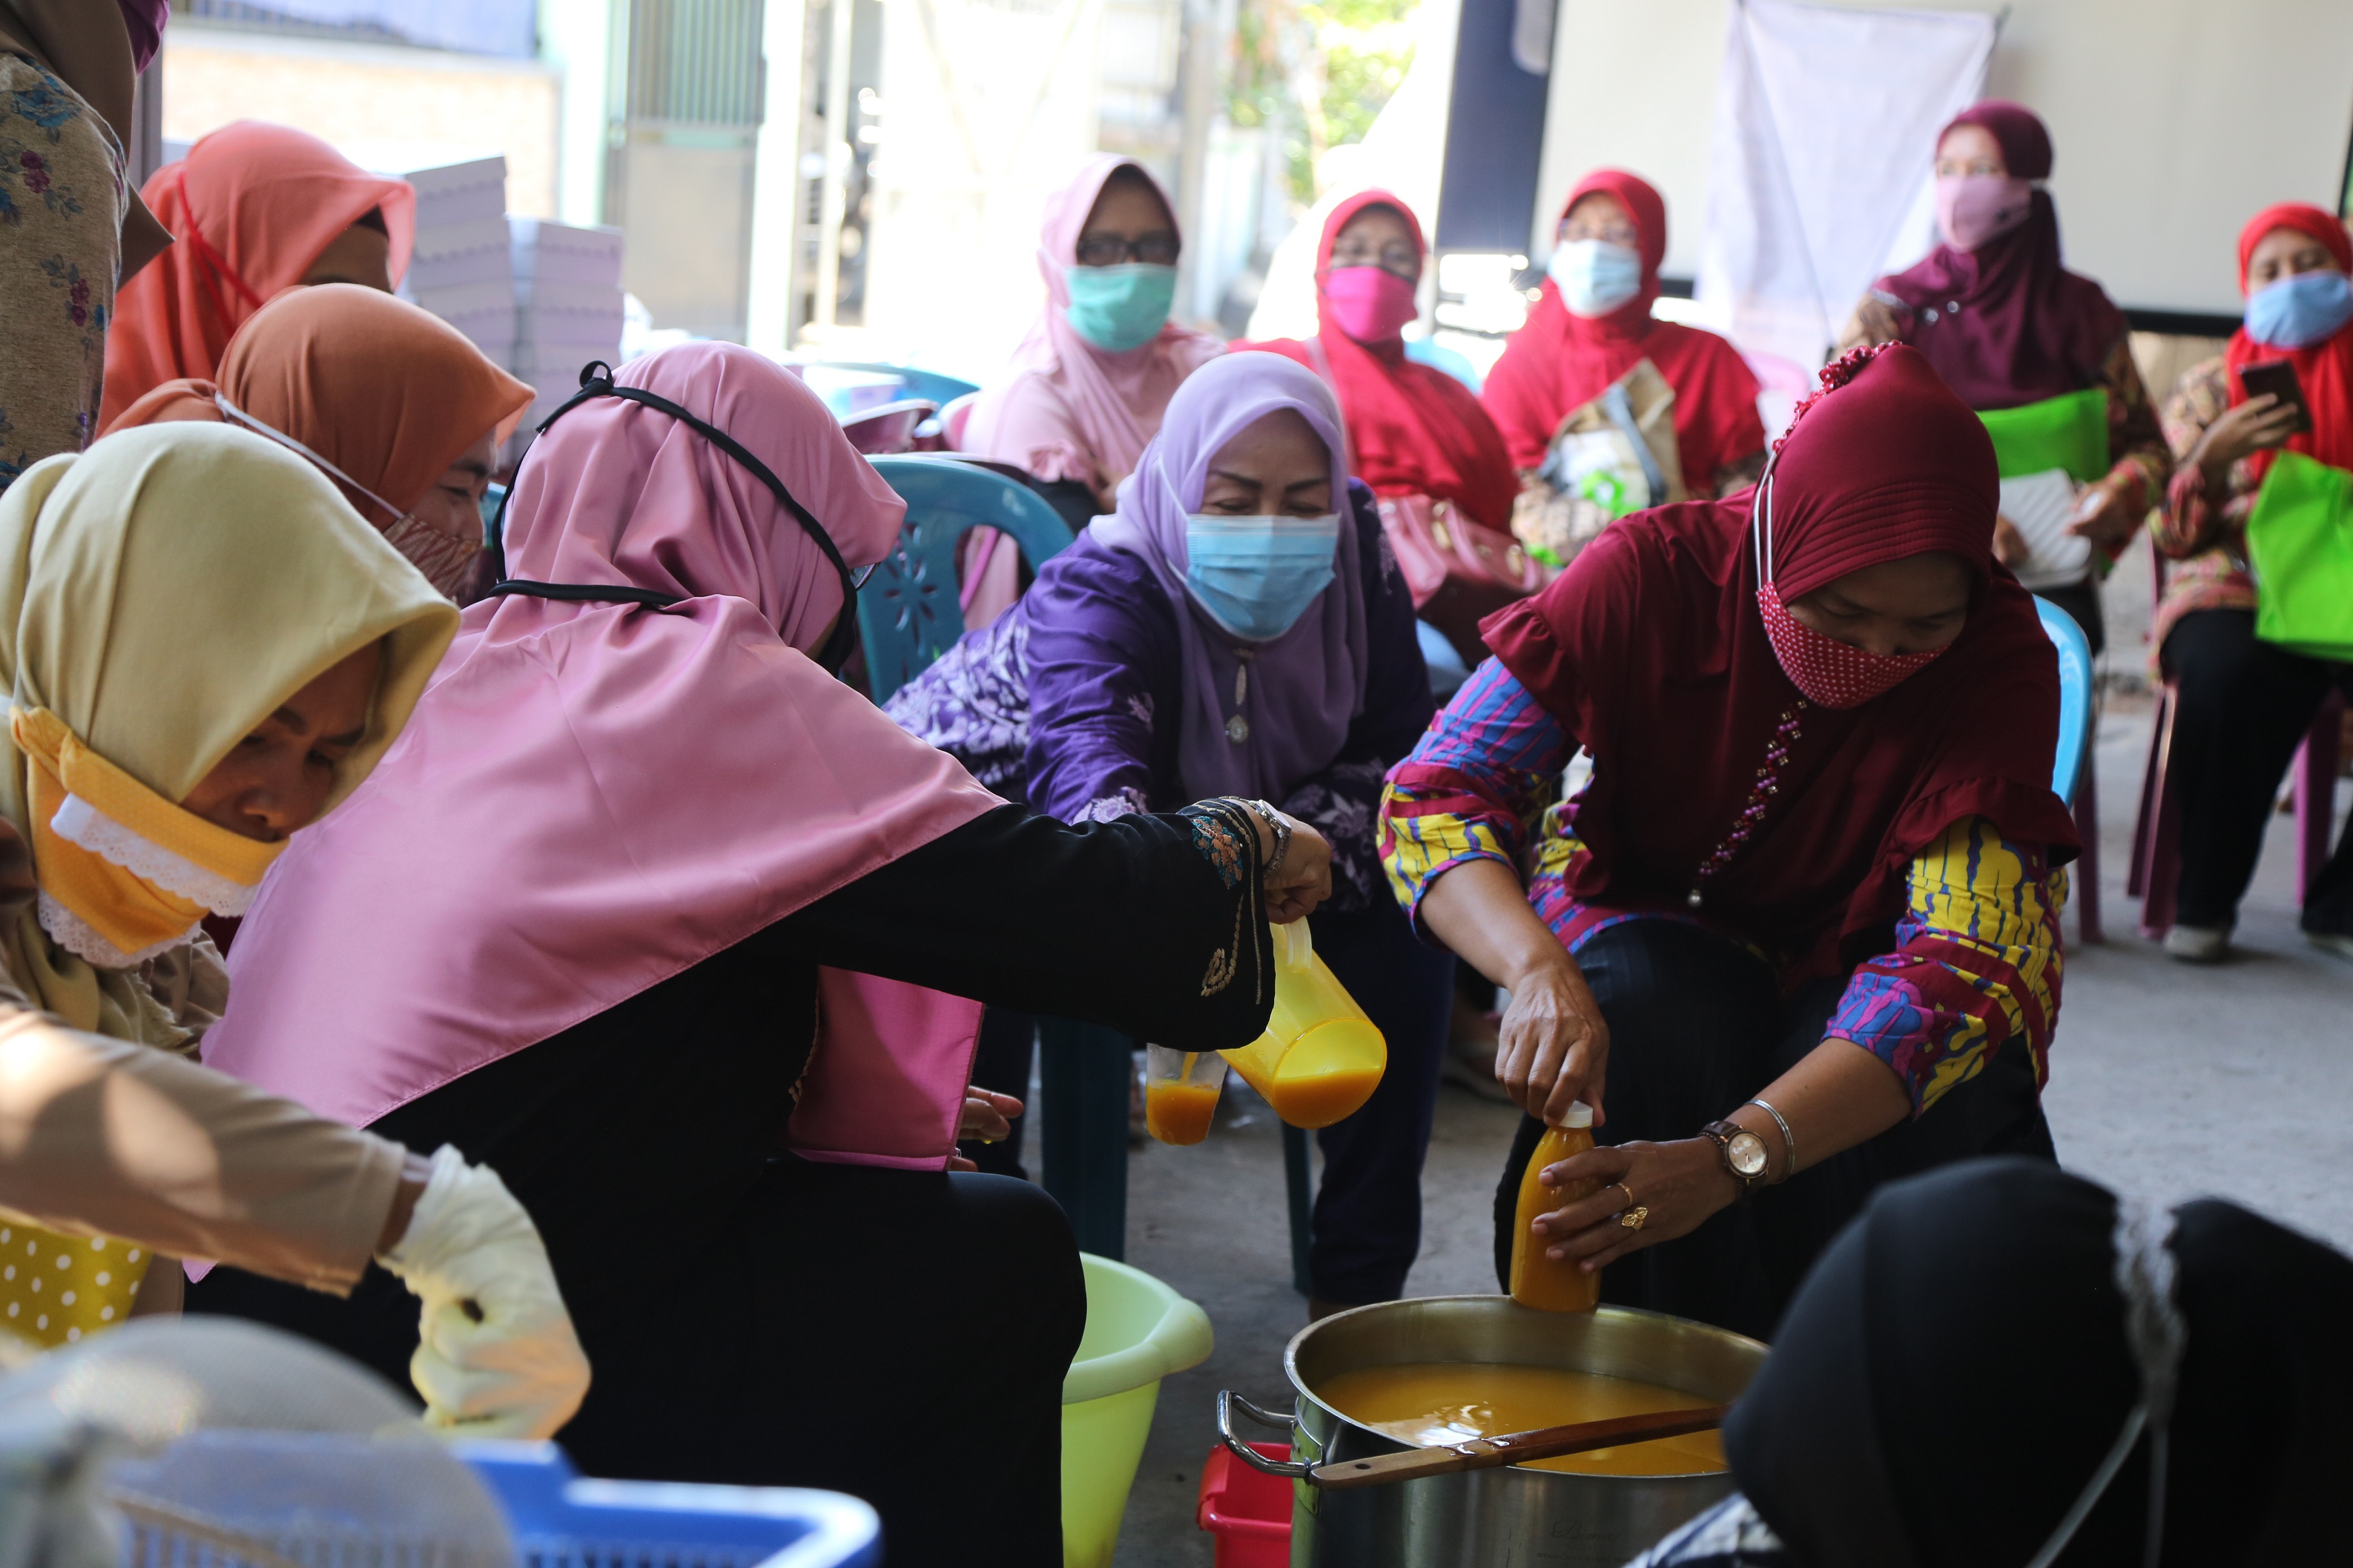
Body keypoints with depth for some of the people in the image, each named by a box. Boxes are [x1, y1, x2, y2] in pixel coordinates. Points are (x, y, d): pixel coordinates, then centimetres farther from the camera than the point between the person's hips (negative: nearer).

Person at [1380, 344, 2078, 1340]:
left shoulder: (2002, 660, -26)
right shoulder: (1654, 575, -24)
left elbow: (1965, 961, -36)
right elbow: (1435, 793, -27)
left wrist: (1735, 1153, -51)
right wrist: (1540, 969, -49)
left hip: (1848, 973, 0)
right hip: (1655, 930, 0)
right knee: (1649, 1000, -34)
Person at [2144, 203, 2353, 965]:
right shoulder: (2209, 388, 14)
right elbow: (2170, 535, 5)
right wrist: (2213, 456, -13)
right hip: (2235, 593, -1)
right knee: (2228, 672, -37)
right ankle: (2203, 903, -19)